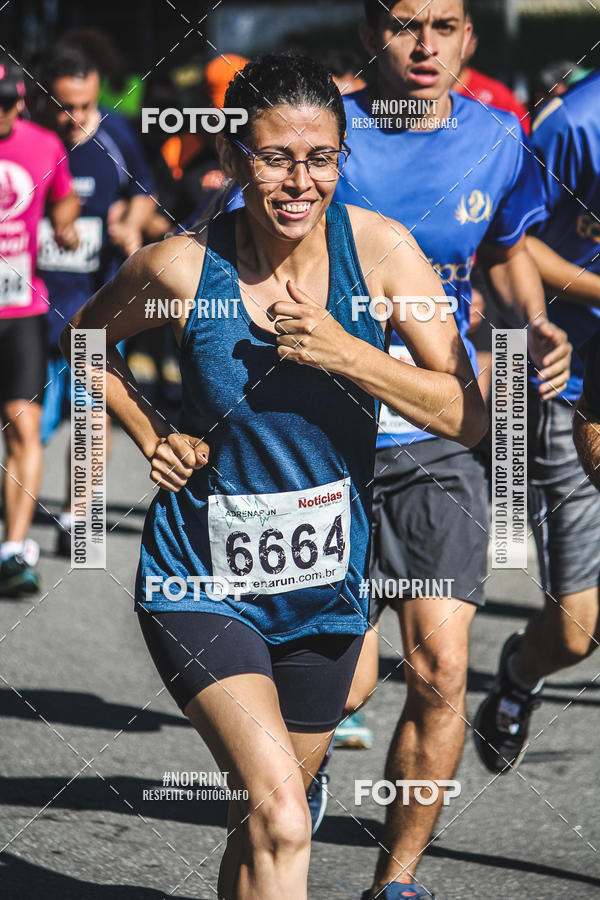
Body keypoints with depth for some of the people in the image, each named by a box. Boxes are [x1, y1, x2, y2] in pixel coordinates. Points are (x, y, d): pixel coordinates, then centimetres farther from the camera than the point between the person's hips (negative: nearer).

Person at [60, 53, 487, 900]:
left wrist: (344, 353, -23)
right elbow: (87, 338, 10)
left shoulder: (380, 249, -10)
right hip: (202, 583, -3)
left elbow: (467, 415, -12)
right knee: (278, 816, -21)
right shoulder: (182, 267, -13)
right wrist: (150, 435, -3)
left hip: (326, 584, 3)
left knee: (262, 824, 16)